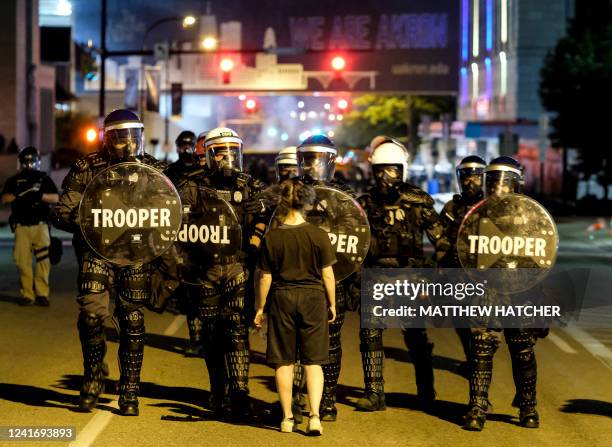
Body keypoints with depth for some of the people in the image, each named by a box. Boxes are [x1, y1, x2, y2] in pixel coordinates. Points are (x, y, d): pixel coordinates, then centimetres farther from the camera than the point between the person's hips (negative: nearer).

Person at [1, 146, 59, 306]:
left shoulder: (44, 179, 12)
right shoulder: (14, 181, 13)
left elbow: (55, 198, 1)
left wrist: (39, 195, -14)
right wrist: (20, 193, -16)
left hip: (40, 226, -1)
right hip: (22, 227, 1)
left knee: (43, 260, -9)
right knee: (23, 262, -3)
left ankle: (42, 293, -5)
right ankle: (27, 294, 2)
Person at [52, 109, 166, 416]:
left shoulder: (153, 170, 4)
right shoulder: (87, 168, -1)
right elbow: (62, 213, -2)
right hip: (96, 250, -1)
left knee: (132, 321, 4)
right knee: (91, 313, -15)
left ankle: (129, 393, 16)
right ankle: (93, 376, 10)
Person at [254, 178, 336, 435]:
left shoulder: (272, 237, -6)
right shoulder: (318, 235, -7)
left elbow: (265, 277, -2)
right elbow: (327, 273, -3)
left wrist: (260, 308, 8)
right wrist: (332, 304, 9)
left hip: (282, 299, 0)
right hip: (313, 298, 0)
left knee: (284, 362, 9)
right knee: (313, 362, 7)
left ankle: (287, 419, 14)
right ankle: (314, 416, -4)